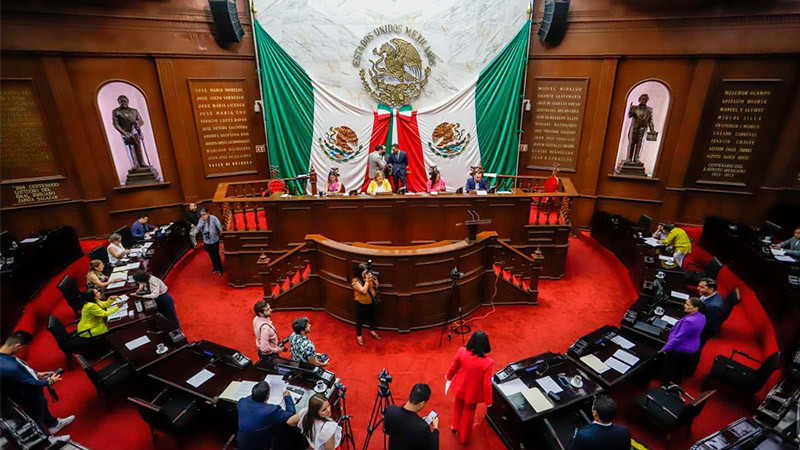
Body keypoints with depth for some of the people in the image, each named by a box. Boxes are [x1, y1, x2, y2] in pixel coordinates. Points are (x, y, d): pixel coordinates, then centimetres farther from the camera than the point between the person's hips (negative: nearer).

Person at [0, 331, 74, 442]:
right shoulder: (10, 368, -44)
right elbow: (31, 383, -28)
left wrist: (37, 374, 3)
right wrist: (50, 381, -13)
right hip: (30, 398, -8)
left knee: (43, 406, 32)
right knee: (37, 417, 19)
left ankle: (53, 424, 58)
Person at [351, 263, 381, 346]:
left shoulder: (368, 277, -6)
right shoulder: (356, 281, -21)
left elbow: (377, 286, 0)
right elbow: (364, 291, -30)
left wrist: (374, 278, -16)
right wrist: (367, 280, -27)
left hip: (370, 302, 6)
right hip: (360, 304, -5)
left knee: (371, 318, 24)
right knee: (360, 320, 9)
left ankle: (372, 331, 48)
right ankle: (359, 336, 29)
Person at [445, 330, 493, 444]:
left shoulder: (461, 351, -24)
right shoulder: (487, 362, -31)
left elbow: (453, 367, -7)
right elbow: (487, 384, -21)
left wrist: (449, 377, 15)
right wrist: (488, 400, -4)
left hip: (460, 387, 3)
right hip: (473, 392, -2)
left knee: (458, 406, 33)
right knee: (469, 413, 24)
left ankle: (455, 426, 57)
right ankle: (464, 438, 46)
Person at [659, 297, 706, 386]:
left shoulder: (689, 321, -37)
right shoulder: (701, 316, -7)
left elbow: (679, 337, -31)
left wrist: (666, 348, -22)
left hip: (680, 350, -9)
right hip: (691, 348, 9)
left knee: (668, 368, 14)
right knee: (681, 369, 28)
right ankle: (676, 384, 46)